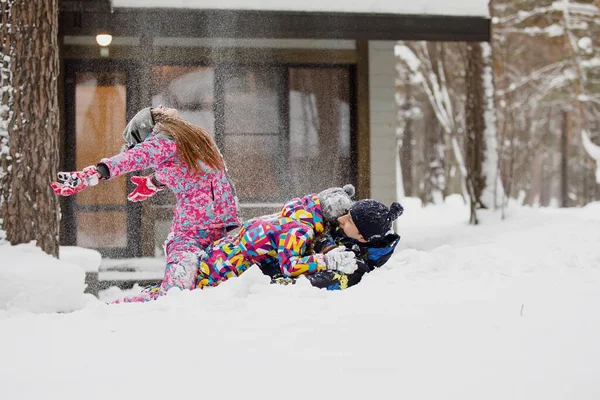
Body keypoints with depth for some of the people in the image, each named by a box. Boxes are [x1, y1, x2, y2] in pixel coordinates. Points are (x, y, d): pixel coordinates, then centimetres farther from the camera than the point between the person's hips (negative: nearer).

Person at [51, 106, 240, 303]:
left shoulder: (165, 142, -1)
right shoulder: (200, 137, 23)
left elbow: (132, 158, -20)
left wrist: (89, 176, -32)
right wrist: (152, 183, 59)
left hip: (191, 229, -6)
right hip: (225, 228, 6)